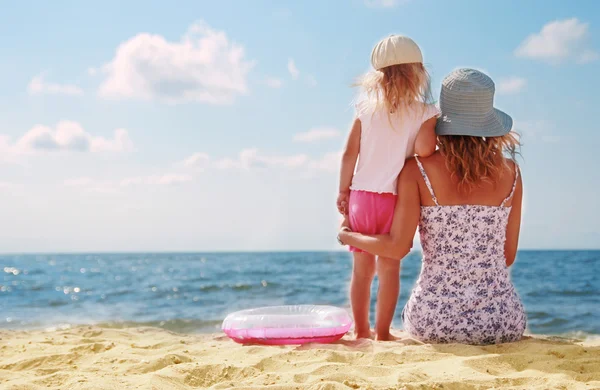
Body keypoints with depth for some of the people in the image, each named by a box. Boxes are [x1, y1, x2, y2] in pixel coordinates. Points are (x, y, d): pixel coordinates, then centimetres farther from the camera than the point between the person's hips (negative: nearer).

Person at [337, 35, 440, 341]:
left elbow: (350, 153, 0)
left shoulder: (366, 108, 3)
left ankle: (361, 329, 21)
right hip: (395, 199, -2)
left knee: (362, 267, 12)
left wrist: (343, 191, 8)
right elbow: (423, 151, -21)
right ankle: (382, 332, 8)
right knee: (389, 267, 6)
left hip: (361, 195, 3)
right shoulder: (425, 113, -6)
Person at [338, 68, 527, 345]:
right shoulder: (510, 171, 1)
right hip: (501, 323, 1)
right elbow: (508, 256, 6)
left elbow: (397, 247, -10)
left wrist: (348, 236, 8)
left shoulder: (417, 170, -6)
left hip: (435, 321, -1)